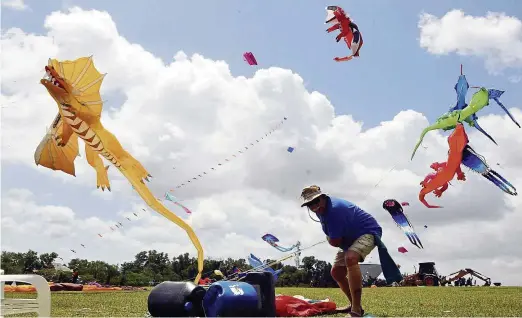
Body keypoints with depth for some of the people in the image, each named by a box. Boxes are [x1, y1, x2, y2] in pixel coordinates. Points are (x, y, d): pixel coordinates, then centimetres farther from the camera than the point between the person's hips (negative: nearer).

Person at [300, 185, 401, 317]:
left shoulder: (334, 209, -30)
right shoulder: (321, 209, 1)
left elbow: (334, 242, -25)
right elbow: (331, 237, 17)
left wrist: (329, 238, -5)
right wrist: (331, 238, -3)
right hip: (350, 238, 11)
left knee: (350, 258, -37)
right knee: (336, 272, 8)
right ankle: (354, 305, 26)